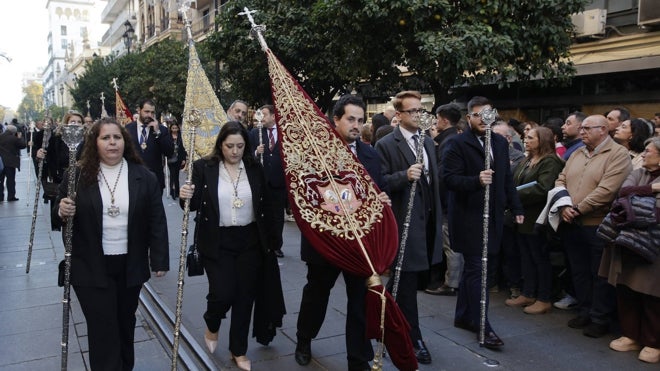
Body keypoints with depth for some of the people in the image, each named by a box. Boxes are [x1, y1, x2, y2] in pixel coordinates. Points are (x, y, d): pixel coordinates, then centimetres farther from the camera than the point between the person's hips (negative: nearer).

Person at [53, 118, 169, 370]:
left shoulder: (144, 177, -3)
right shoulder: (78, 176, -4)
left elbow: (157, 221, -2)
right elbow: (58, 216, 4)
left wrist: (160, 260, -4)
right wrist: (61, 212, -20)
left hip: (131, 266, 2)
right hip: (90, 268, -1)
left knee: (125, 323, 19)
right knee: (102, 330, 3)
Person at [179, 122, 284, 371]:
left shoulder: (254, 168, 1)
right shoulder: (204, 167, -6)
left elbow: (265, 205, 4)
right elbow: (195, 204, -7)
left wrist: (269, 241, 3)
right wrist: (185, 197, -30)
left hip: (250, 242, 3)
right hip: (217, 242, -2)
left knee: (245, 297, 8)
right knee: (223, 294, -7)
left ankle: (239, 351, 28)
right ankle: (212, 326, 30)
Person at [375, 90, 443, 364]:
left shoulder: (428, 142, 13)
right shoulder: (386, 144, -9)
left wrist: (438, 216, 17)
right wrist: (405, 175, -30)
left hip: (427, 220, 7)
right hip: (403, 222, -7)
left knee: (404, 280, 19)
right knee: (406, 284, 2)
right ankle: (413, 338, 13)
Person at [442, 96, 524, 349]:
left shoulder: (501, 143, 14)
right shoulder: (456, 144, -7)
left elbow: (507, 178, 16)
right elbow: (449, 178, -16)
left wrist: (515, 207, 12)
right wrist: (476, 180, -30)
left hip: (493, 216, 7)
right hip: (468, 217, -6)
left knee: (475, 268, 14)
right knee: (476, 270, -4)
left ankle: (463, 316, 27)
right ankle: (483, 326, 2)